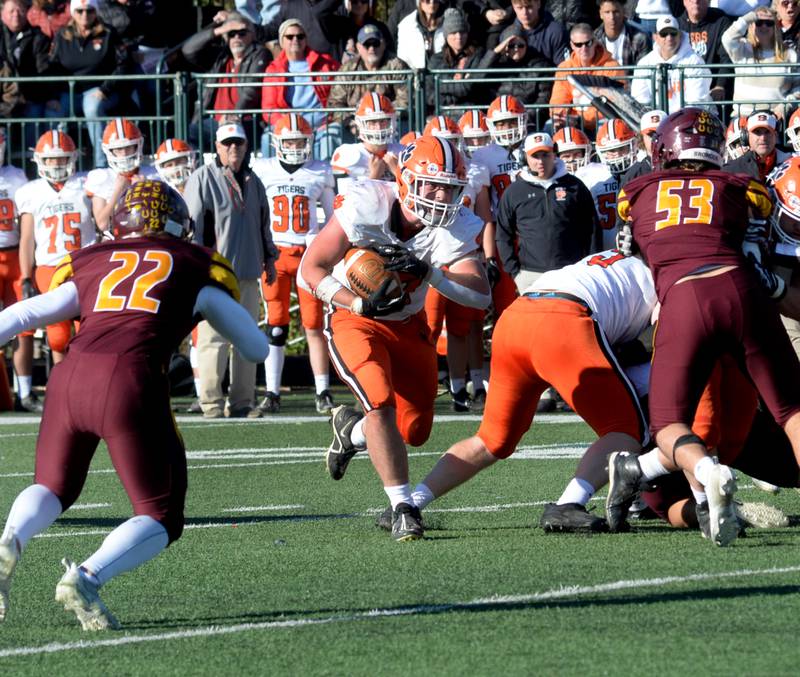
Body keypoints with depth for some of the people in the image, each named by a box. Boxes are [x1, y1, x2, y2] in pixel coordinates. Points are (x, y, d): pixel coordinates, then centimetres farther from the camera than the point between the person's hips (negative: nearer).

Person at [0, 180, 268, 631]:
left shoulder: (90, 264, 25)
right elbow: (257, 348, 27)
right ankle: (88, 578, -17)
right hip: (131, 385, -3)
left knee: (53, 489, 28)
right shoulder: (196, 267, 20)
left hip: (70, 378, 3)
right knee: (161, 520, 10)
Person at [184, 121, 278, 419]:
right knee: (213, 338, -9)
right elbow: (193, 226, -8)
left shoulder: (252, 182, 15)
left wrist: (269, 257, 23)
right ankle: (212, 404, -7)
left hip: (248, 272, 7)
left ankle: (241, 403, 15)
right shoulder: (203, 179, -4)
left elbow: (263, 223, 24)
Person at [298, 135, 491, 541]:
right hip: (354, 320, -4)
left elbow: (481, 295, -27)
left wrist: (429, 272, -40)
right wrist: (361, 303, -36)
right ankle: (402, 507, -18)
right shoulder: (365, 206, -26)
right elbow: (311, 270, -22)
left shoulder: (456, 228, -17)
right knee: (381, 404, -26)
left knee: (415, 430, 5)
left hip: (408, 325, 4)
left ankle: (351, 429, 38)